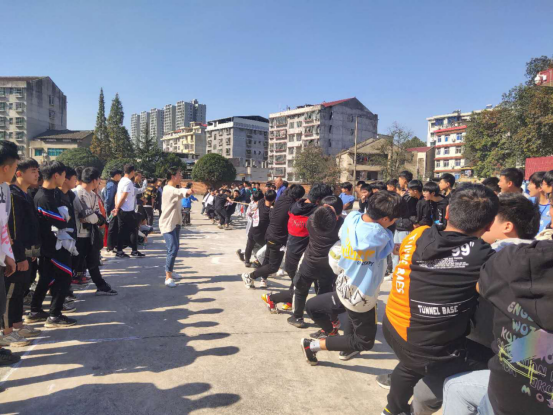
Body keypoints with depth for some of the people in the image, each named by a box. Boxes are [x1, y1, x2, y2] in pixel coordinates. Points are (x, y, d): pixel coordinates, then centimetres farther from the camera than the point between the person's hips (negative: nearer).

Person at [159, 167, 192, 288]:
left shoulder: (174, 189, 13)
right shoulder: (168, 189, -20)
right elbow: (180, 191, -42)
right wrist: (187, 191, -60)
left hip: (175, 223, 10)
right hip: (167, 224, -10)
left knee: (174, 249, 16)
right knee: (173, 249, -16)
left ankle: (170, 271, 31)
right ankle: (168, 278, -12)